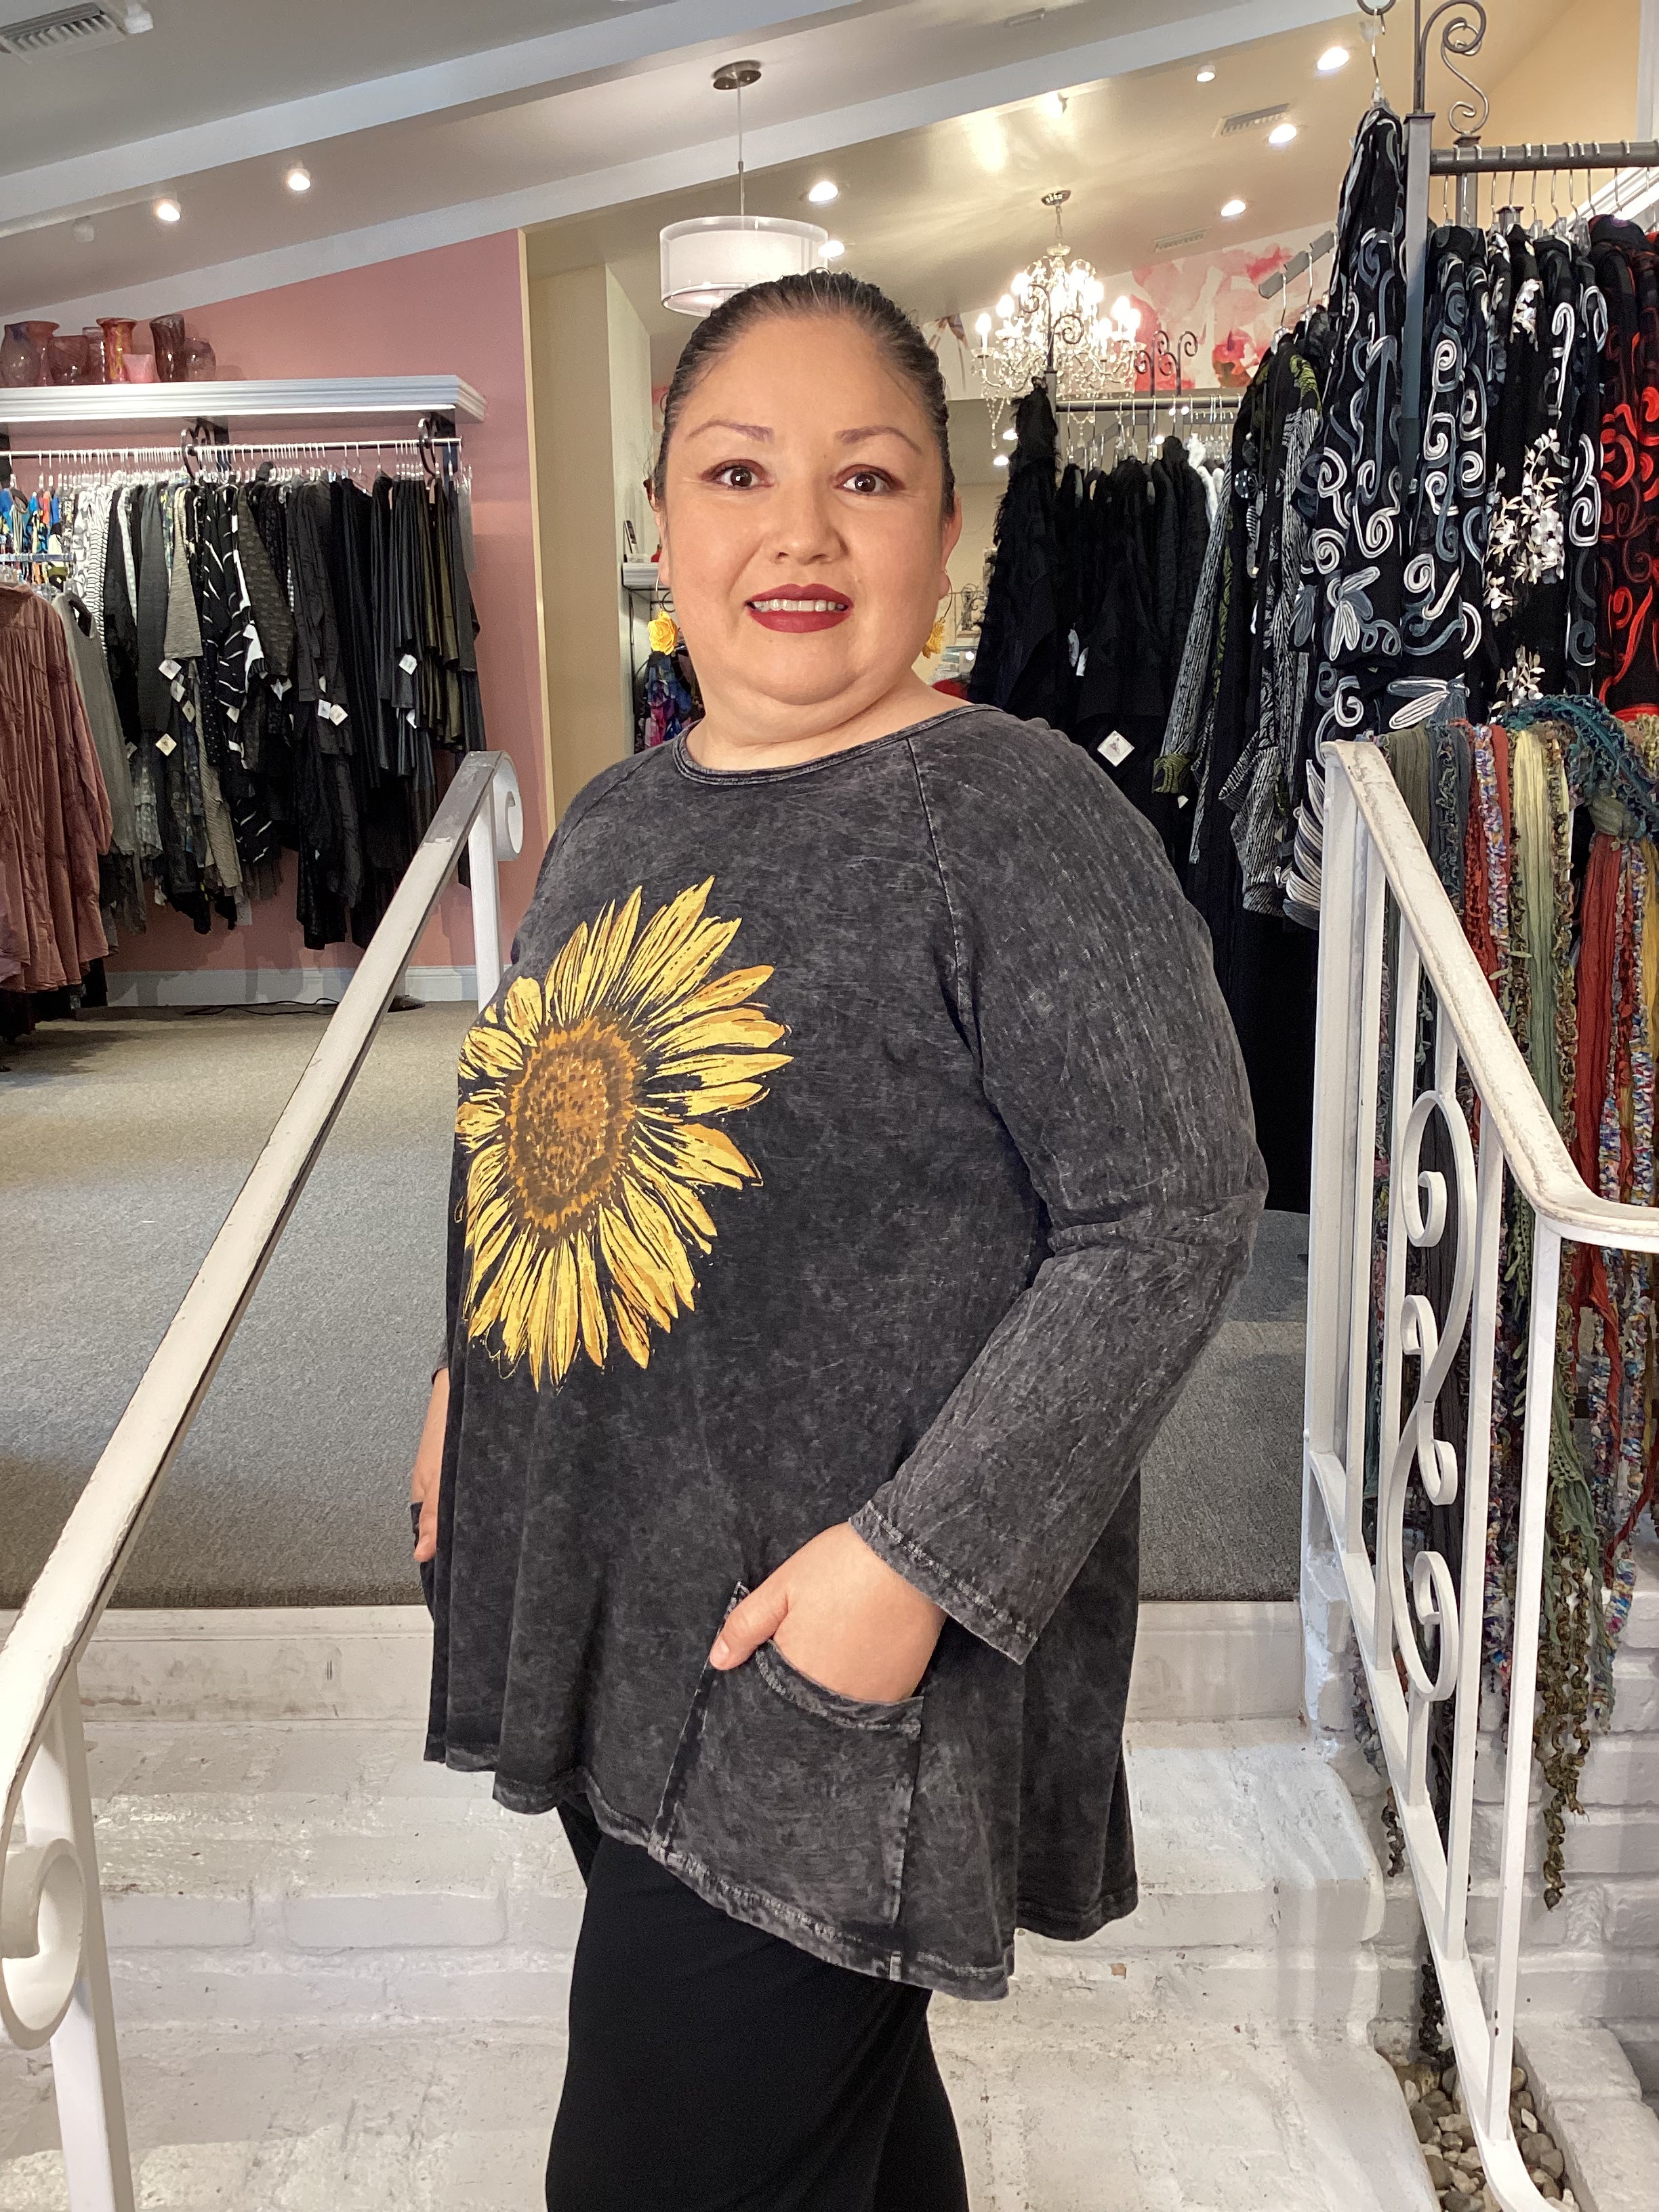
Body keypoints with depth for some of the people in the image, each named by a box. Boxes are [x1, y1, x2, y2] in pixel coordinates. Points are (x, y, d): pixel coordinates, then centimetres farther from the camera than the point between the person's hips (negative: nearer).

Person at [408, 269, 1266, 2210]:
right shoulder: (613, 816, 7)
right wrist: (469, 1389, 14)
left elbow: (1173, 1217, -19)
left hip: (834, 1673, -6)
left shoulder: (1018, 822, -16)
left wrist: (918, 1555, -22)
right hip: (591, 1607, 7)